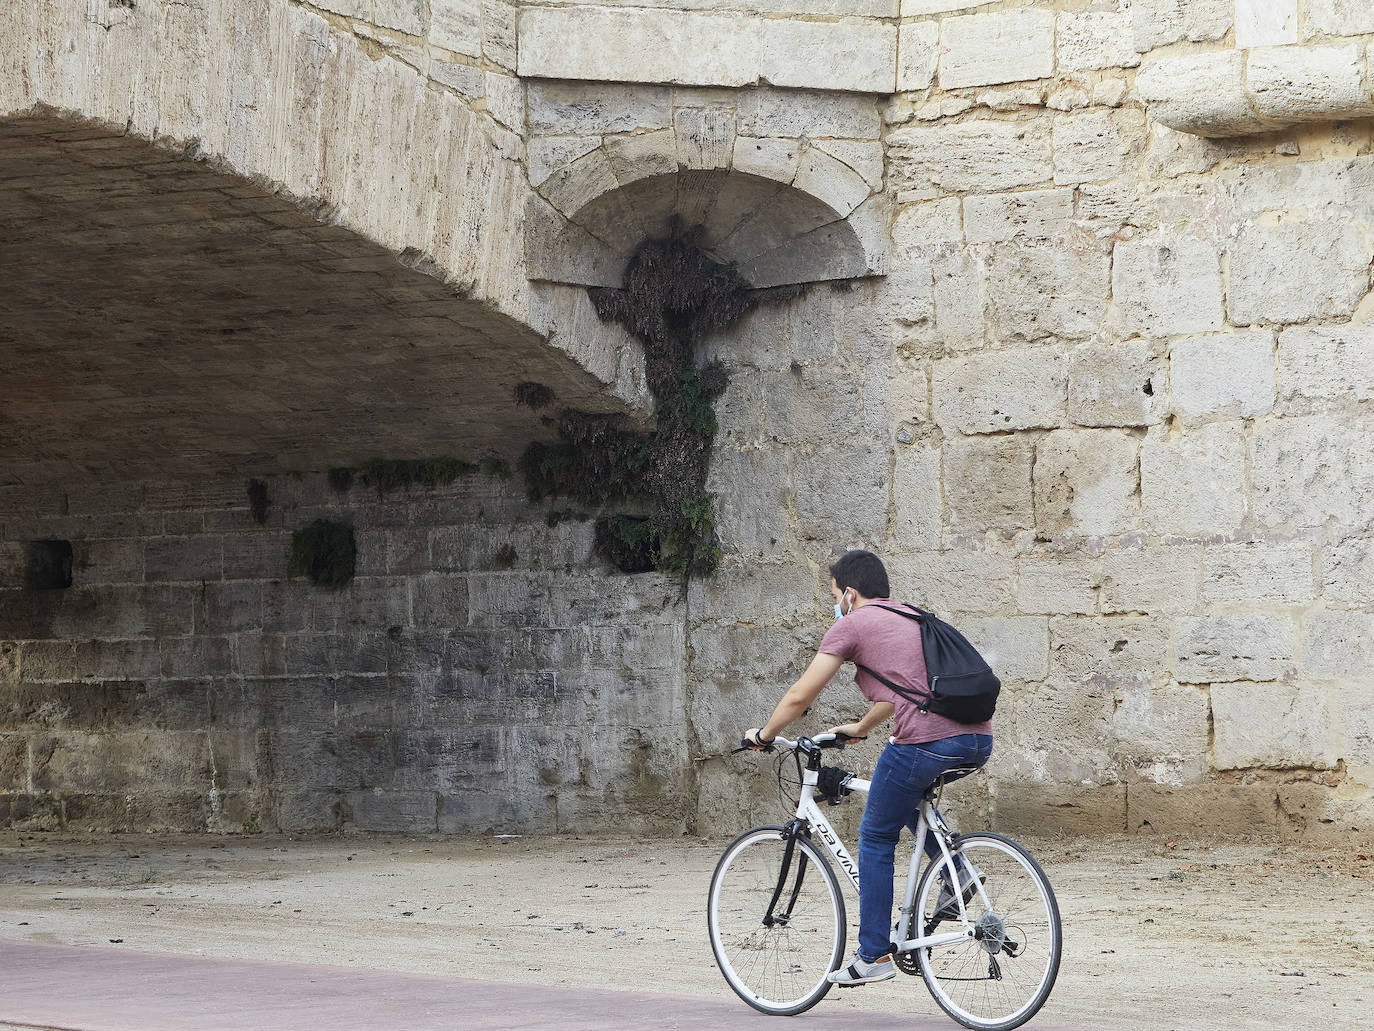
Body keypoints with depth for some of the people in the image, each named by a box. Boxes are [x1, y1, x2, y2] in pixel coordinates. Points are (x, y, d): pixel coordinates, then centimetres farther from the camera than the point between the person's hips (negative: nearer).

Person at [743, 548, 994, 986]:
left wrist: (762, 734, 24)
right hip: (978, 743, 7)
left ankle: (873, 955, 11)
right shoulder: (913, 619, 28)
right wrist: (859, 728, 53)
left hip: (926, 742, -7)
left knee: (876, 840, 10)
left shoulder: (851, 625, 6)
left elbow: (800, 696, 7)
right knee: (906, 791, 35)